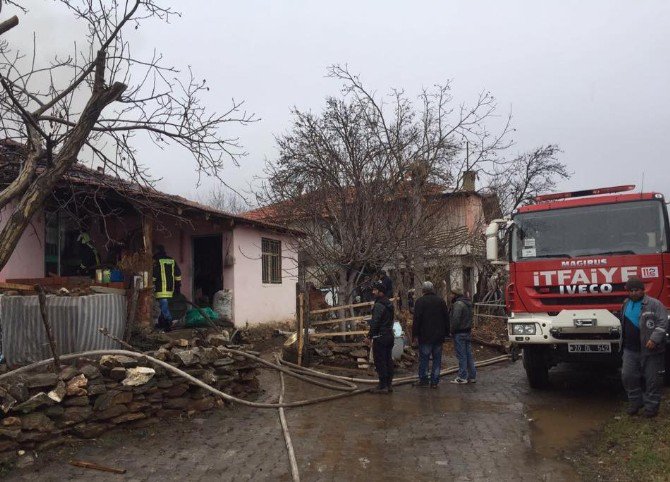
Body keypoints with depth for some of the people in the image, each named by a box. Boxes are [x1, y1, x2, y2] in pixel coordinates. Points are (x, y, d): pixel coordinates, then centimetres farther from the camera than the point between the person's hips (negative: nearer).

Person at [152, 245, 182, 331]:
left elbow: (153, 275, -10)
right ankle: (161, 323, 26)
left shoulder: (157, 261, -8)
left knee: (164, 306, -7)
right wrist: (177, 286, 18)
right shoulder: (172, 261, 11)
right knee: (164, 305, 17)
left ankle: (168, 323, -16)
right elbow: (178, 274, 13)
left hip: (161, 288, -7)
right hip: (170, 288, 7)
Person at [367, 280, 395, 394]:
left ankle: (383, 386, -2)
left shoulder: (379, 305, -16)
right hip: (390, 335, 9)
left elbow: (375, 322, -19)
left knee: (380, 362, -4)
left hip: (380, 336, -9)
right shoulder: (389, 304, 14)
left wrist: (370, 336, -13)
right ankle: (389, 384, 19)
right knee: (388, 360, 13)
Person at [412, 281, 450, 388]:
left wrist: (415, 335, -5)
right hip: (439, 336, 4)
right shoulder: (441, 300, 6)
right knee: (437, 359, 8)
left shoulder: (420, 301, -6)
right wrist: (446, 332, 15)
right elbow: (446, 318, 9)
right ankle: (434, 381, 9)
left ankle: (423, 380, 7)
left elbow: (417, 319, -9)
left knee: (424, 359, 4)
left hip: (425, 336, -4)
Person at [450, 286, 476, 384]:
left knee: (461, 355, -4)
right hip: (468, 332, 9)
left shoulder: (458, 304, -17)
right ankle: (472, 376, 16)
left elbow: (455, 319, -22)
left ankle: (462, 377, 0)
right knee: (469, 355, 12)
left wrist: (452, 330, -11)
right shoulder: (468, 303, 14)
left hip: (459, 333, -9)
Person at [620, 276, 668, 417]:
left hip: (650, 350, -5)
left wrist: (654, 339, -22)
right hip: (630, 350, 5)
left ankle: (651, 406, 16)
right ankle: (635, 402, 23)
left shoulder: (654, 304, -5)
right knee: (628, 376, 7)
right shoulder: (626, 305, 13)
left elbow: (662, 323, -12)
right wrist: (623, 342, 23)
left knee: (652, 379, 3)